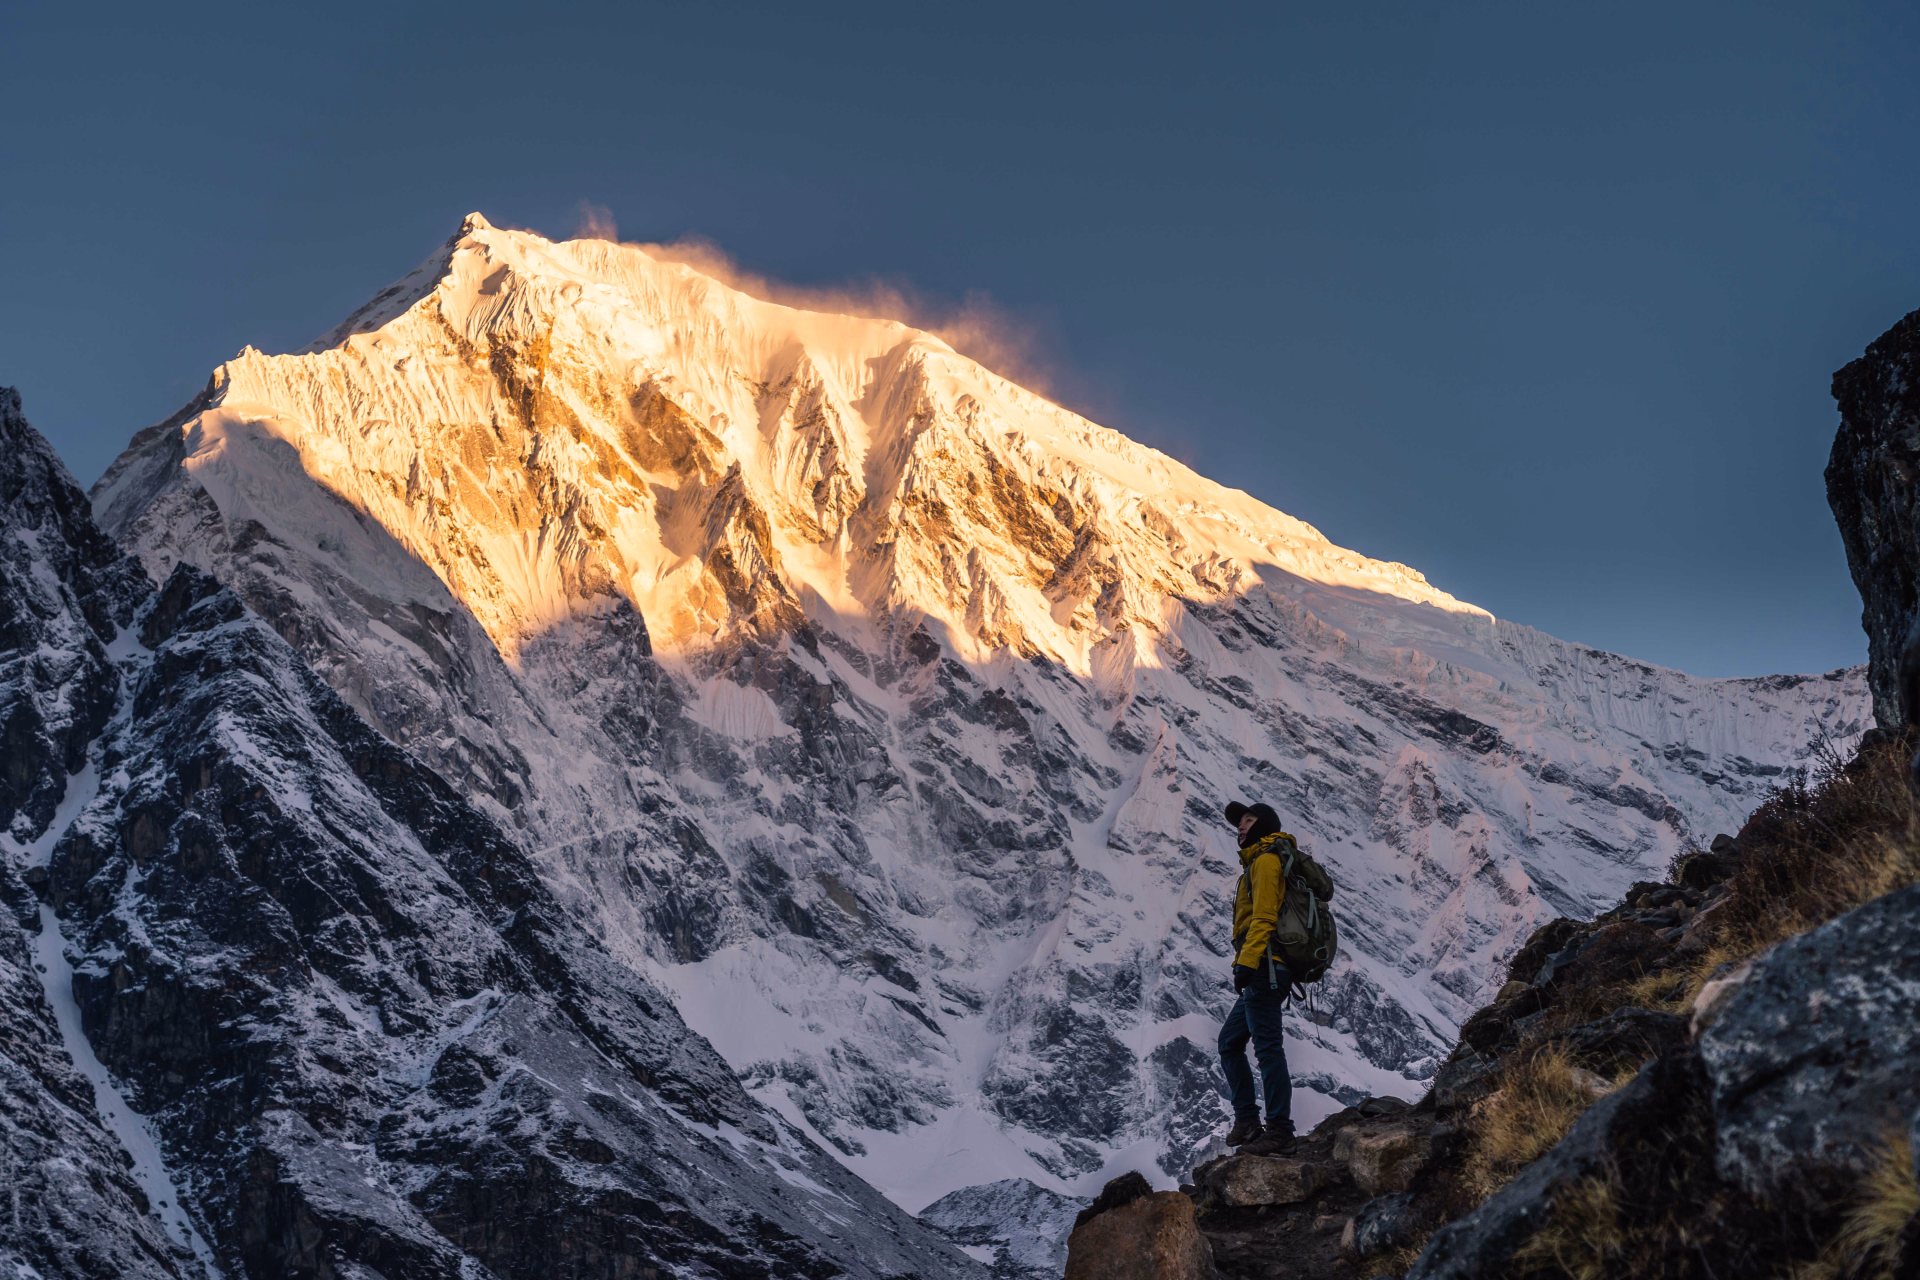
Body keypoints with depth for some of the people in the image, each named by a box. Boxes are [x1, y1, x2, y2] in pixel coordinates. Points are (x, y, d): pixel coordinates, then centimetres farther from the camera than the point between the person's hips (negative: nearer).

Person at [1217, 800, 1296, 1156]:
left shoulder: (1266, 860, -5)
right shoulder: (1257, 863, 25)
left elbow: (1264, 916, -16)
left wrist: (1247, 961, -22)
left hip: (1264, 967, -11)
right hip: (1266, 974, 11)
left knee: (1267, 1046, -11)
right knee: (1230, 1041, 14)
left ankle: (1280, 1131, -12)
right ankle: (1247, 1120, 14)